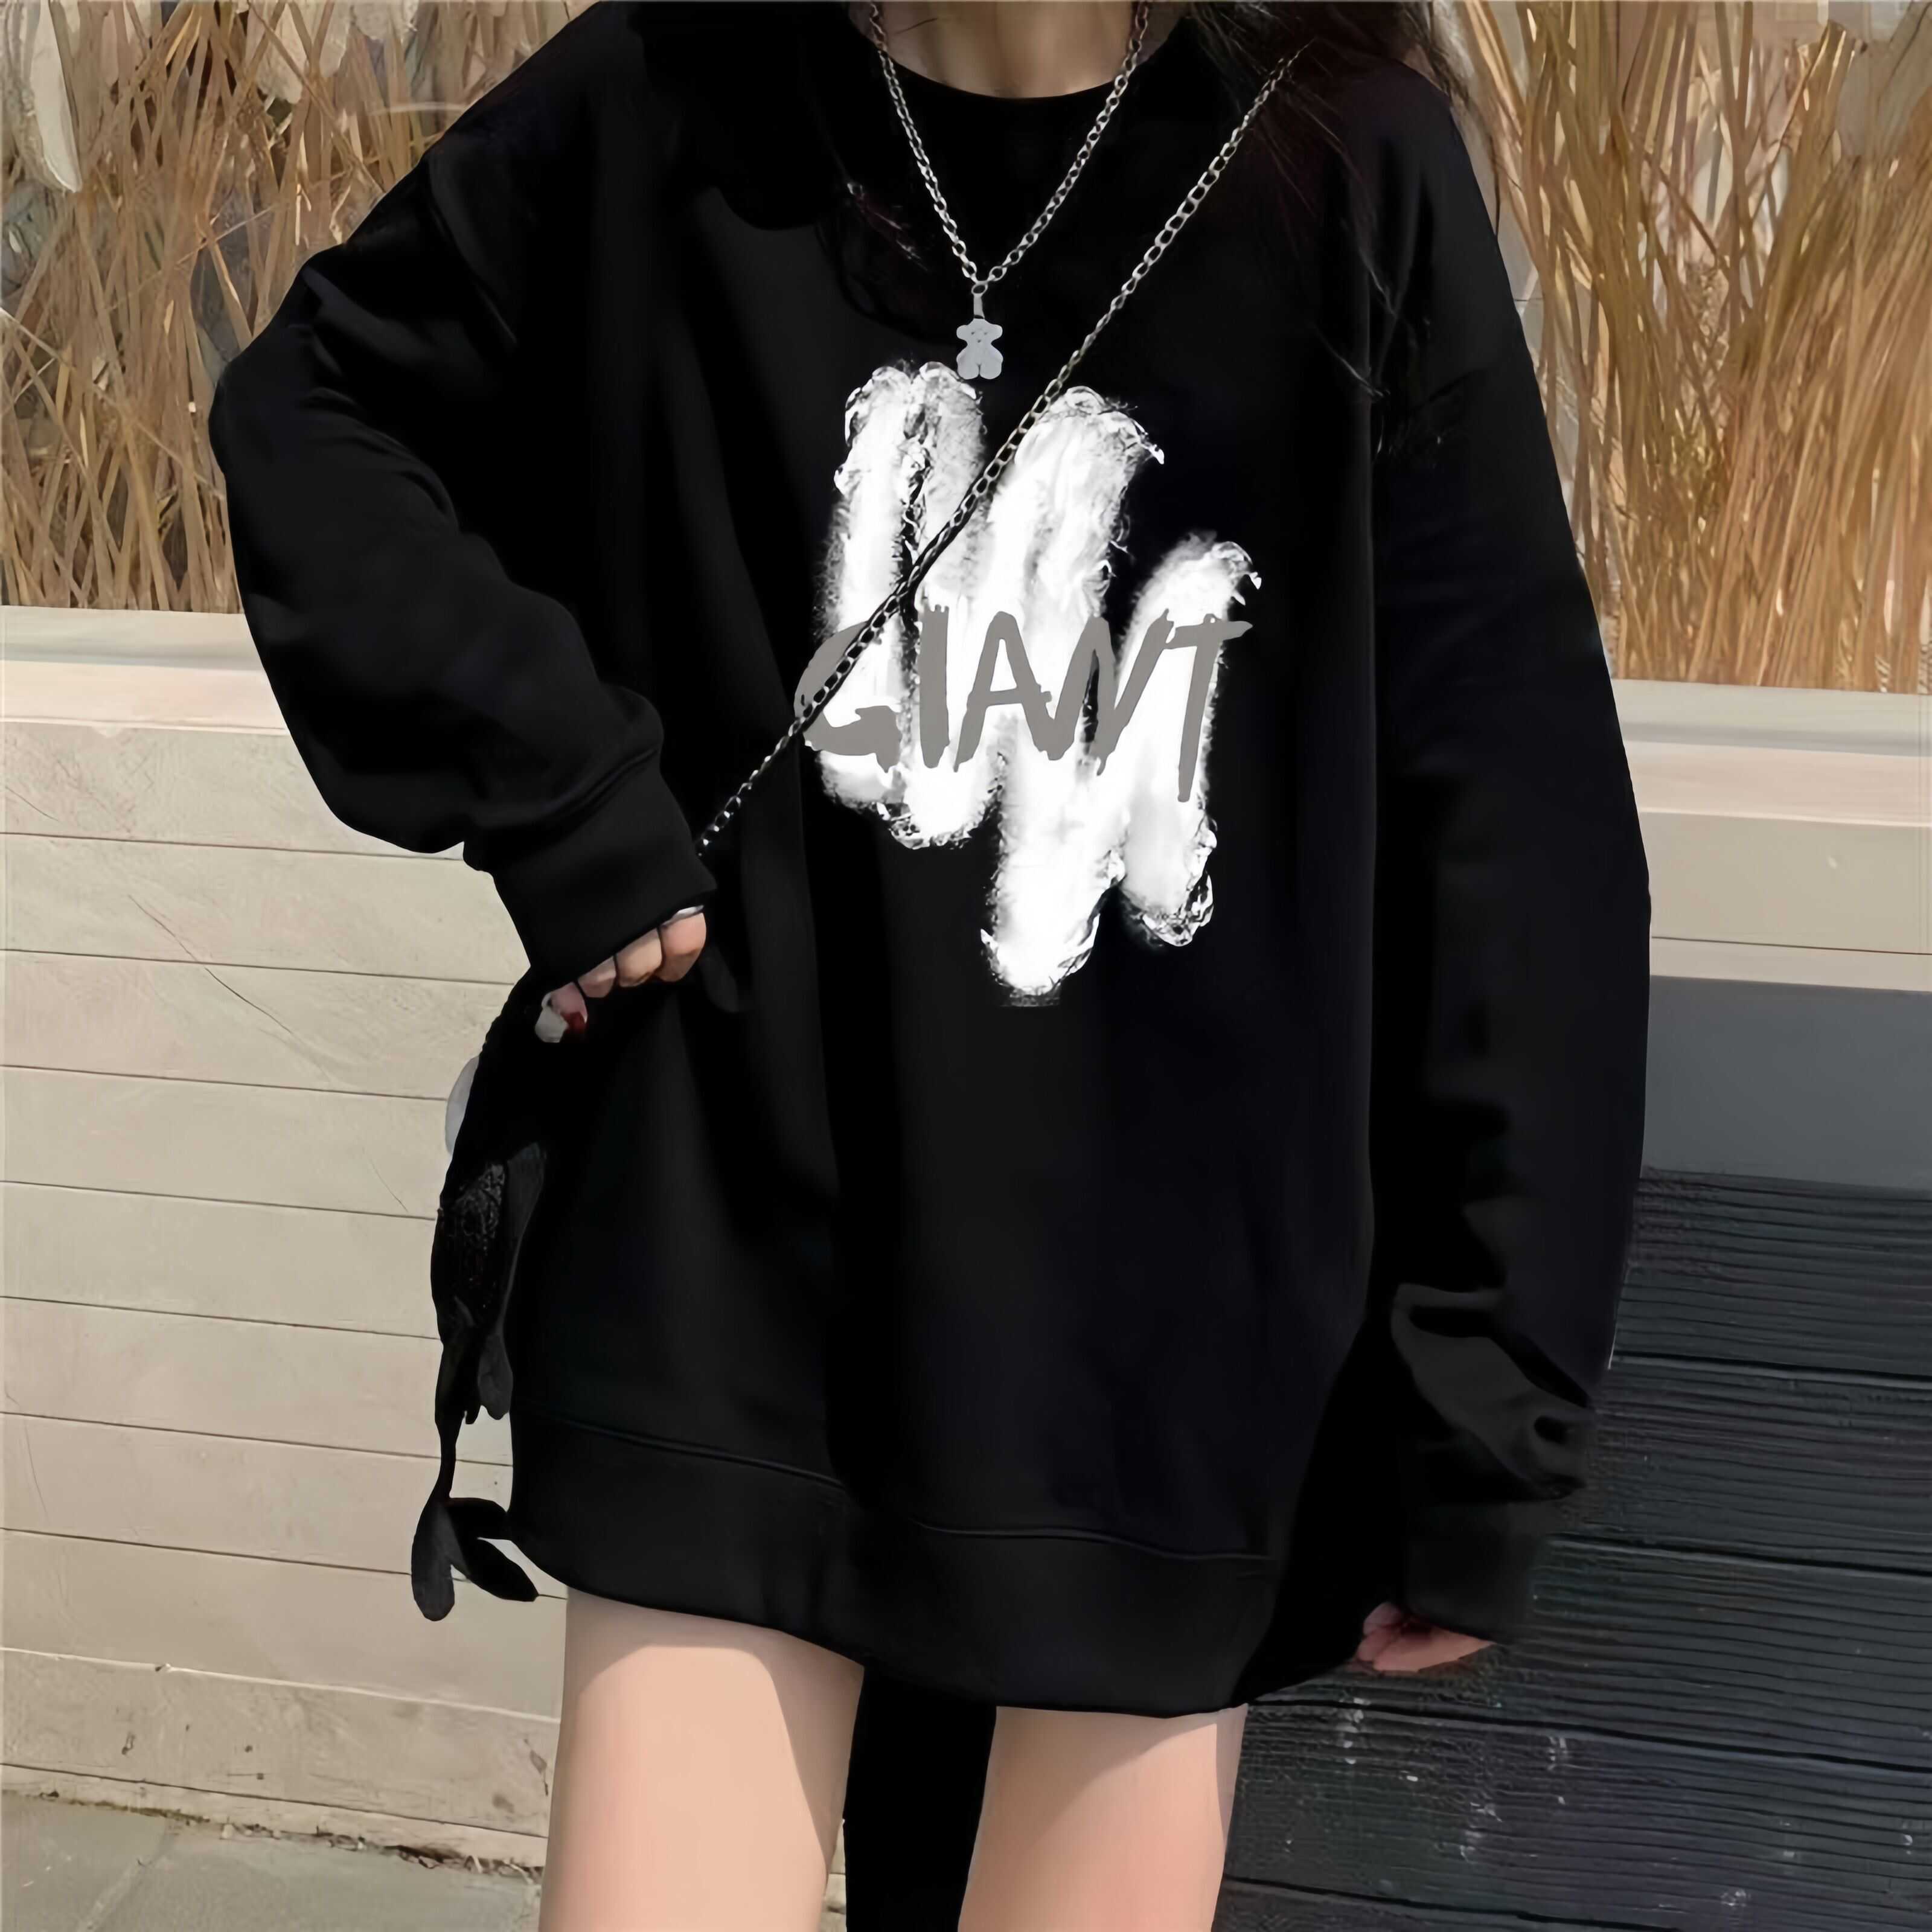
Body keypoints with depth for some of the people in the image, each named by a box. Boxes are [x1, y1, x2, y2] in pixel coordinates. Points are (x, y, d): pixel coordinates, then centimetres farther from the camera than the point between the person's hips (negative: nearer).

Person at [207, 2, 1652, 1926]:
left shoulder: (1346, 164, -5)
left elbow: (1507, 827, -4)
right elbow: (311, 417, 11)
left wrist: (1481, 1415, -4)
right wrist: (557, 795, -5)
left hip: (1168, 1336, 0)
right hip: (732, 1287, 1)